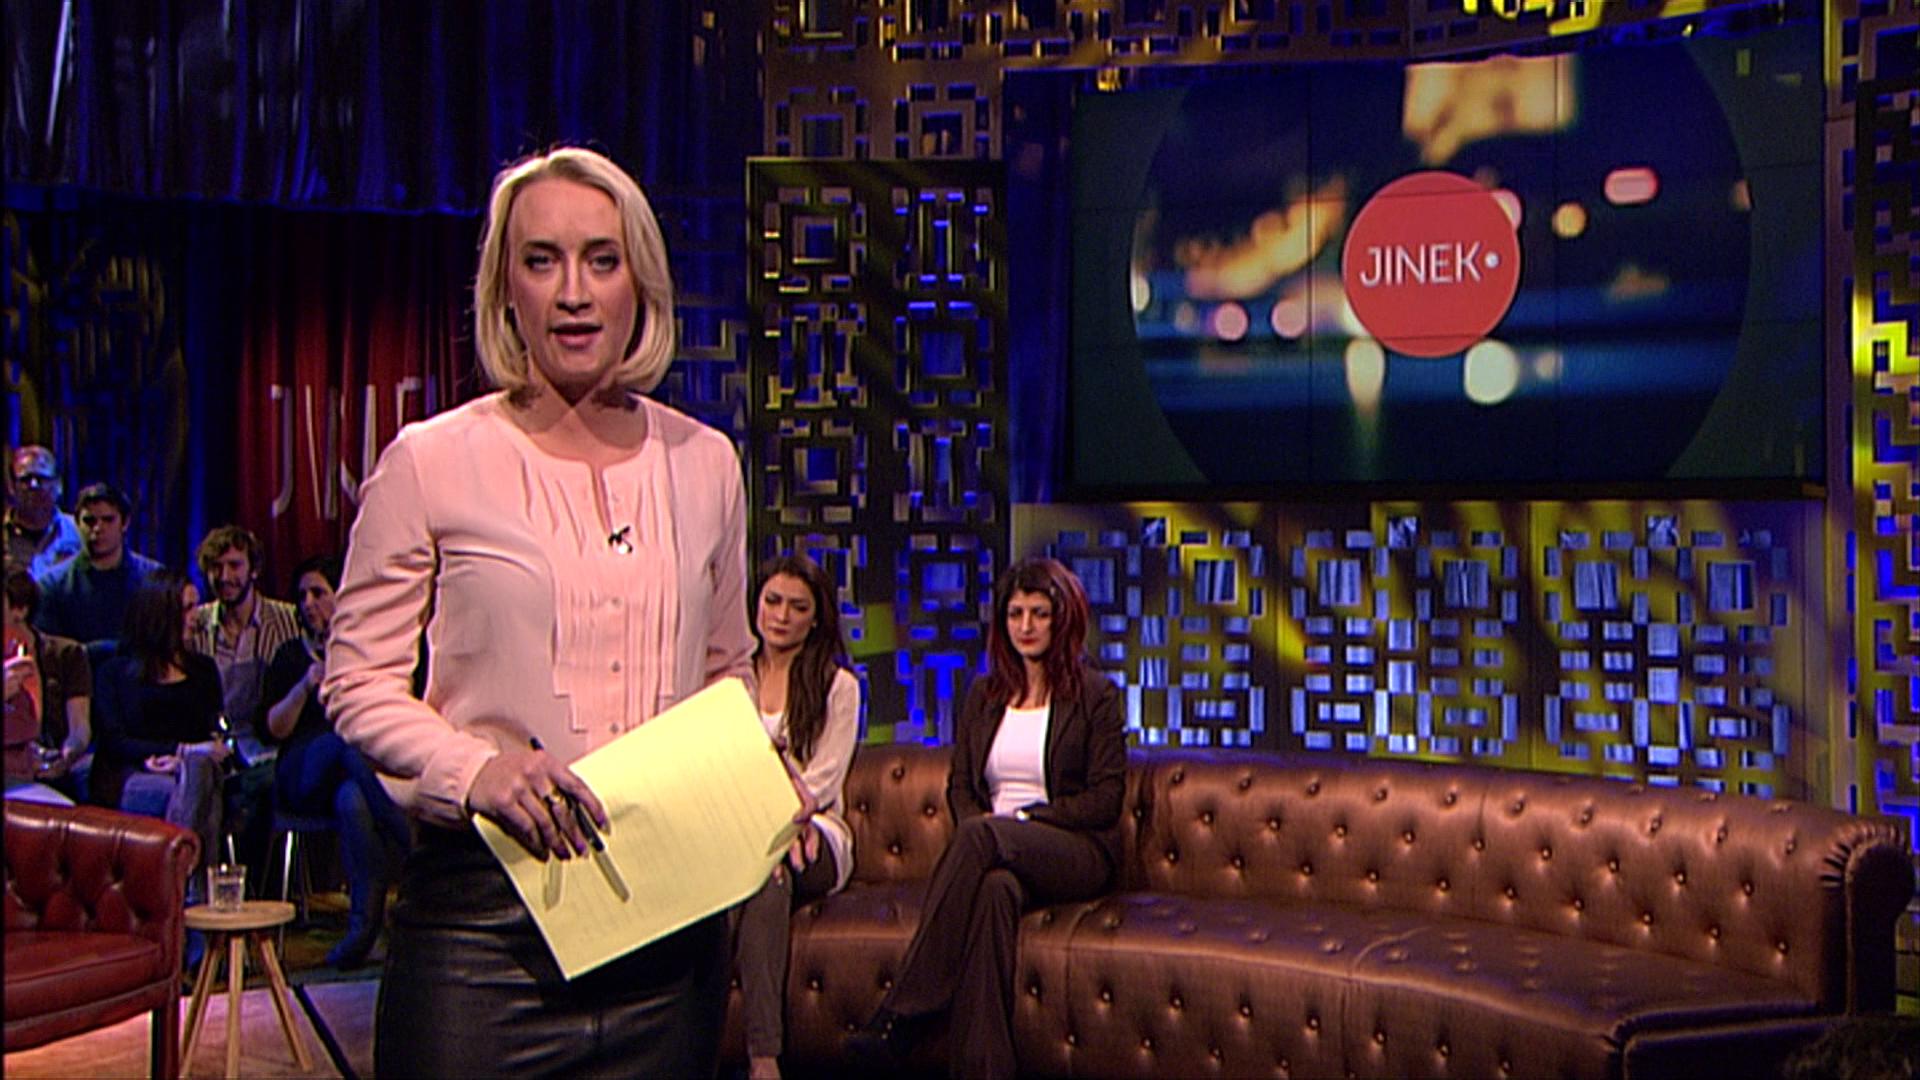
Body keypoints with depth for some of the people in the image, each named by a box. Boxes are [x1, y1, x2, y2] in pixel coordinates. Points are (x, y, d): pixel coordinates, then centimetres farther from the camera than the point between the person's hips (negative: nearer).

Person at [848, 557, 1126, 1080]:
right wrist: (977, 822, -6)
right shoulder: (984, 695, 20)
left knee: (981, 837, -36)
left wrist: (1023, 819, -11)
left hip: (1077, 853, -3)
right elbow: (959, 785, 18)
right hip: (997, 854, 3)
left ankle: (900, 1014, -38)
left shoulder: (1095, 694, 6)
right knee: (996, 888, -38)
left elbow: (1106, 798, -1)